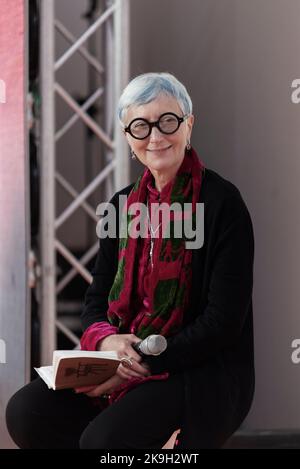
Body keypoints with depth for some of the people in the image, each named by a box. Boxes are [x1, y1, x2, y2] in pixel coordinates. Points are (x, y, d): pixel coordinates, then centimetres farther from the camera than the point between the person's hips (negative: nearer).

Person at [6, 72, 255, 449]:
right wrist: (106, 339, -12)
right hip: (123, 361, 7)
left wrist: (143, 366, -19)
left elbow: (224, 321, -14)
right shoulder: (122, 205, 11)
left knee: (105, 437, -31)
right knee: (25, 412, -14)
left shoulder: (222, 202, -10)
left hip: (204, 372, -6)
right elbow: (96, 298, 12)